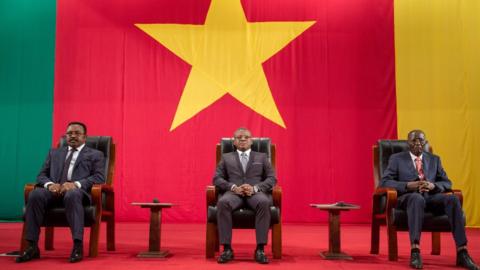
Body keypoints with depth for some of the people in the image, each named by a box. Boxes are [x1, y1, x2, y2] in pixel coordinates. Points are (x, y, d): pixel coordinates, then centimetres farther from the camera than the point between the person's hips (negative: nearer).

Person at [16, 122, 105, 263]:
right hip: (55, 189, 4)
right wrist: (50, 184, -7)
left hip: (78, 191, -3)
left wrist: (76, 184, -17)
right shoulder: (54, 153, 29)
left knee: (72, 195, -39)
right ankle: (32, 247, -26)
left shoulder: (95, 154, 16)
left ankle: (78, 246, -41)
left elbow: (99, 177, 1)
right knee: (35, 194, -29)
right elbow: (42, 175, 19)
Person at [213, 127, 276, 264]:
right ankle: (227, 249, -30)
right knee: (223, 202, -35)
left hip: (256, 193, 0)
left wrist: (255, 188, -11)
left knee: (264, 203, -36)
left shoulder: (262, 157, 20)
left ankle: (260, 249, -31)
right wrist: (233, 187, -11)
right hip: (234, 193, 0)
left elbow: (272, 179, 9)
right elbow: (217, 179, 10)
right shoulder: (226, 157, 21)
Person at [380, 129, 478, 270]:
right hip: (408, 197, -4)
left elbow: (447, 183, 16)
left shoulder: (434, 159, 21)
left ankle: (462, 253, -30)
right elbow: (384, 182, -1)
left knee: (453, 198, -28)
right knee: (417, 198, -40)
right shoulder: (396, 158, 9)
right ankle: (415, 252, -45)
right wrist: (408, 185, -17)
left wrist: (433, 186, -9)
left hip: (431, 196, 4)